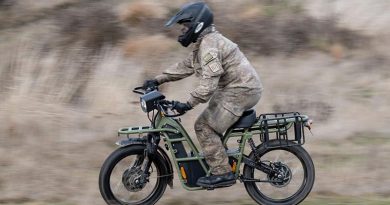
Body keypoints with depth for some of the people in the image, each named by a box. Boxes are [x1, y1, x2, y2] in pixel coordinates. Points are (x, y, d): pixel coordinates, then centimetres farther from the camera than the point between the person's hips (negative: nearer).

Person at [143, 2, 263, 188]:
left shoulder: (209, 45, -18)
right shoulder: (204, 42, 16)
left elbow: (209, 82, -28)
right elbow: (185, 67, 21)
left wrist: (188, 104, -31)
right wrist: (158, 80, 15)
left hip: (240, 90, -11)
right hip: (234, 88, 11)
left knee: (204, 127, -11)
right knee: (211, 125, 17)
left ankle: (222, 173, -10)